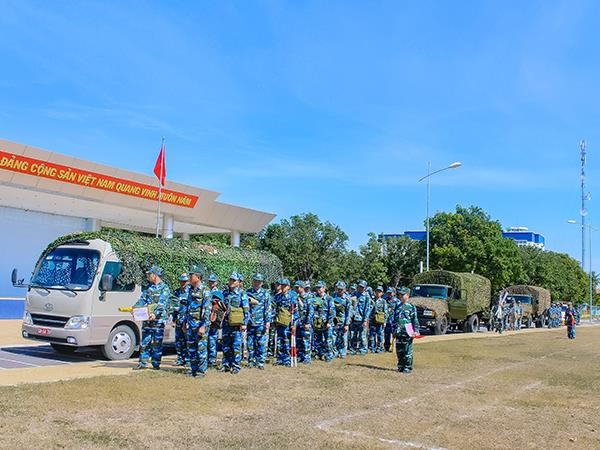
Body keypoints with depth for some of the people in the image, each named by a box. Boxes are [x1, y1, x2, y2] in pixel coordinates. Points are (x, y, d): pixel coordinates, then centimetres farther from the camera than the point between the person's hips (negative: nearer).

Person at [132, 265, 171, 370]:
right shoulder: (149, 287, 14)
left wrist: (155, 314, -32)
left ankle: (156, 363, 8)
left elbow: (162, 304, -18)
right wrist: (135, 308, -5)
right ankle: (143, 362, 14)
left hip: (159, 319, -6)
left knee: (157, 342, 0)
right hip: (146, 318, 6)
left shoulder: (164, 288, -6)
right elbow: (142, 300, 13)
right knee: (144, 341, 7)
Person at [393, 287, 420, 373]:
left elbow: (415, 320, -3)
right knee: (399, 350, 9)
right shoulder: (397, 306, 15)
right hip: (399, 332, 6)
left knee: (407, 350, -3)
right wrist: (394, 330, 17)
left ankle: (408, 367, 3)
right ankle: (401, 366, 20)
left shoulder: (411, 307, -2)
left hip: (407, 332, -6)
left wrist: (416, 331, -10)